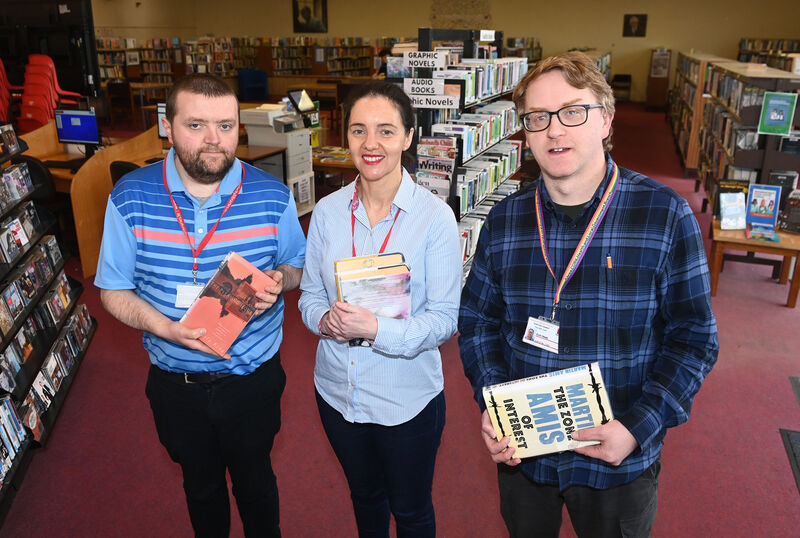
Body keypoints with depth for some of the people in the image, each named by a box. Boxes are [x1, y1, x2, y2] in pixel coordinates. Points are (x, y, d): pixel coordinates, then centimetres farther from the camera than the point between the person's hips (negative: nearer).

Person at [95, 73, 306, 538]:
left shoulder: (272, 196, -13)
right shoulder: (130, 198, -12)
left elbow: (298, 265, 2)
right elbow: (114, 290, -5)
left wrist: (279, 281, -22)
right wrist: (166, 328, -24)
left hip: (254, 377, 0)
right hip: (176, 382, 1)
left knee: (254, 477, 23)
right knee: (200, 481, 25)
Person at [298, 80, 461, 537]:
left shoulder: (435, 216, -18)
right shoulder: (327, 211, -5)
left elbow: (445, 319, -17)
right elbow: (310, 293, 4)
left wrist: (376, 329, -31)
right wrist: (323, 320, -18)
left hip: (408, 400, -3)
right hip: (337, 392, 4)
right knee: (365, 496, 29)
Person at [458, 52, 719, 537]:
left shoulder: (666, 216, -13)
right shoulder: (505, 220, -5)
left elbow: (694, 337, -9)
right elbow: (478, 320, 3)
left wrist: (638, 428, -20)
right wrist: (491, 406, -12)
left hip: (621, 461, -2)